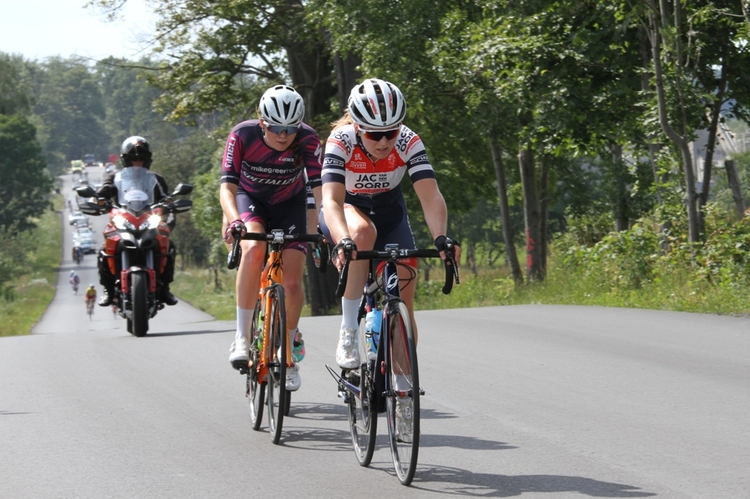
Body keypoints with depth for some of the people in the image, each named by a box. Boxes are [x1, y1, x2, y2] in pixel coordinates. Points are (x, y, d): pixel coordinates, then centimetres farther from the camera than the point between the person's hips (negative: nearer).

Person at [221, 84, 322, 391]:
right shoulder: (242, 135, -27)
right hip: (250, 200, -1)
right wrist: (234, 220, -49)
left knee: (292, 279, -12)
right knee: (253, 249, -33)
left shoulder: (307, 140, -26)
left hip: (289, 205, 1)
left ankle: (290, 353, 13)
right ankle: (242, 337, -25)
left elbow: (319, 187, -33)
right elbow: (227, 186, -30)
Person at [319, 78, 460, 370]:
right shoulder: (341, 141, -30)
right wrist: (343, 242, -59)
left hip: (389, 212, 2)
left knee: (403, 302, -9)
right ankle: (348, 332, -29)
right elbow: (331, 201, -41)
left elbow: (431, 196, -34)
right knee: (363, 233, -39)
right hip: (346, 210, -2)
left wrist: (441, 238, -52)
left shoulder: (409, 143, -25)